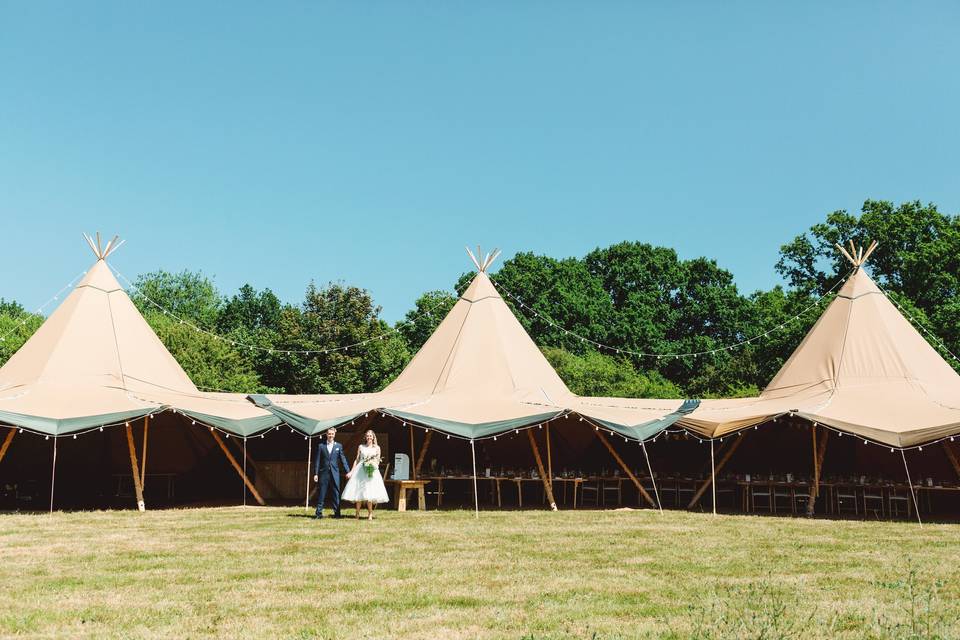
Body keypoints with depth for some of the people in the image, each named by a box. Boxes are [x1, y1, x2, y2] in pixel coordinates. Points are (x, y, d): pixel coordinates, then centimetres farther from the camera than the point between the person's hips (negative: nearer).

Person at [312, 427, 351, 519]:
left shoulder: (338, 446, 8)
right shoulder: (321, 446, 6)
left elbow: (343, 459, 5)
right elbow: (317, 461, 5)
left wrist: (348, 471, -2)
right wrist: (315, 474, 0)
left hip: (335, 473, 0)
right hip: (324, 473, 0)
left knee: (336, 493, 1)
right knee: (321, 494, 1)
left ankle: (337, 513, 6)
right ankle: (319, 513, 6)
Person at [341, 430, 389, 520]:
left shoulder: (377, 448, 9)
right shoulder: (361, 447, 10)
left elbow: (378, 461, 11)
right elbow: (357, 460, 11)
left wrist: (374, 466, -9)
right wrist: (351, 471, 5)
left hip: (372, 471, -1)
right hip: (360, 471, 1)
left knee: (369, 493, -7)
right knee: (358, 491, -3)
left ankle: (370, 514, 0)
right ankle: (357, 514, 3)